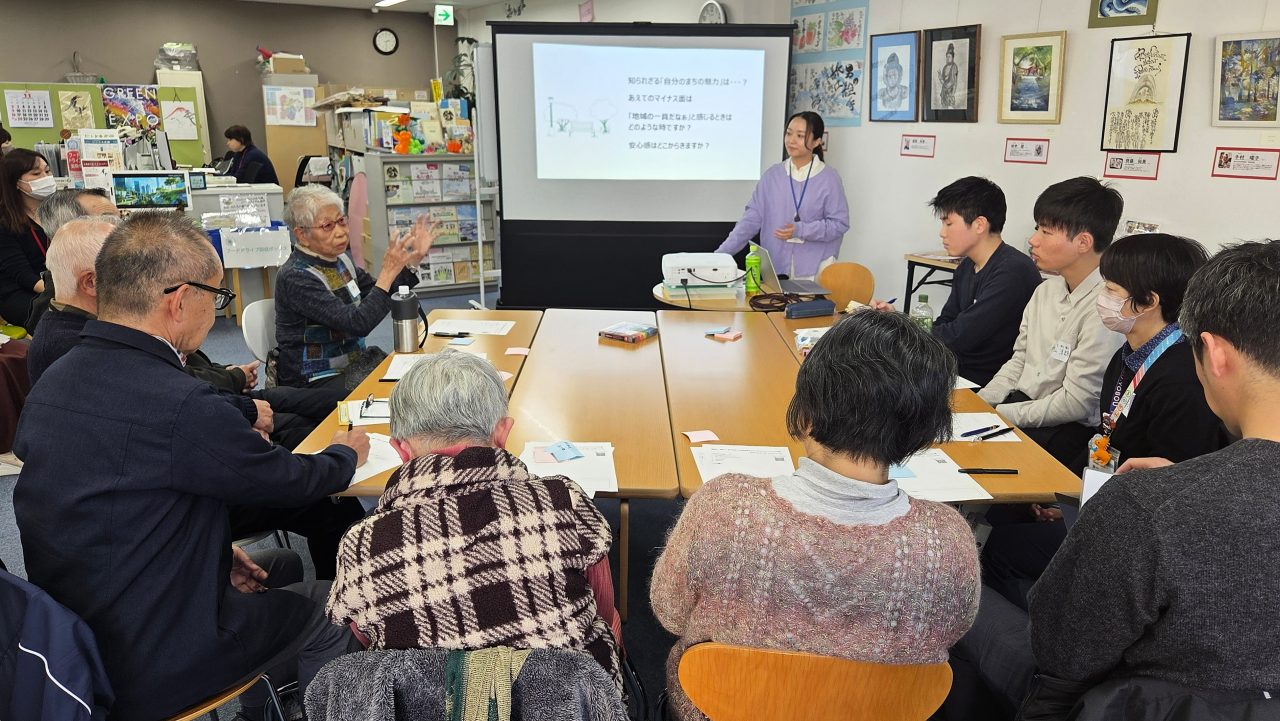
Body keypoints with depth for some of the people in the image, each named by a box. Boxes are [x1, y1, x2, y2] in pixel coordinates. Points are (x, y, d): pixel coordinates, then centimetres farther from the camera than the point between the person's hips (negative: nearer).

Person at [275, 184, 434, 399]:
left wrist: (412, 260, 1)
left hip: (354, 363, 8)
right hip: (317, 382, -8)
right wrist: (388, 272, -26)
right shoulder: (295, 277, -19)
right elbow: (357, 324, -26)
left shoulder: (339, 259, 7)